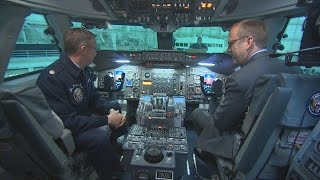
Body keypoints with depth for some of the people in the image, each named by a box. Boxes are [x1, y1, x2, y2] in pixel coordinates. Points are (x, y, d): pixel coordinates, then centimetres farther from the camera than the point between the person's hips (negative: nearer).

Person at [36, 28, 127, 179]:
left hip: (84, 115, 9)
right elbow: (67, 121, -31)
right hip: (64, 130, -9)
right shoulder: (52, 78, -30)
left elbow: (94, 98, 5)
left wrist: (111, 110, -13)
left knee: (116, 106, 10)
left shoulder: (82, 69, -4)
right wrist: (107, 120, -27)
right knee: (100, 134, -32)